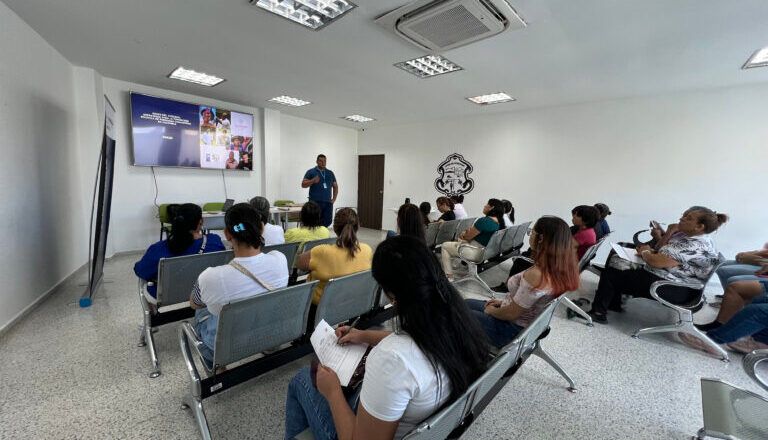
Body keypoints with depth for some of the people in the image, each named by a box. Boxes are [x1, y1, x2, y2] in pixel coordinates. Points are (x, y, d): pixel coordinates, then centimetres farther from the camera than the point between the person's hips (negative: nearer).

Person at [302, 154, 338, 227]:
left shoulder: (330, 173, 15)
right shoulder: (311, 172, 3)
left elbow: (335, 186, 18)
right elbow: (303, 184, -2)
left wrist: (334, 199, 7)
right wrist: (313, 181, -19)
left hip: (328, 202, 4)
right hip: (315, 202, -4)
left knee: (327, 221, 4)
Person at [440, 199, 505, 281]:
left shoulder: (484, 221, -24)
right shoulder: (500, 222, 1)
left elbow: (467, 237, -16)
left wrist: (462, 234, 5)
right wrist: (468, 232, 4)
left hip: (476, 252, -9)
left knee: (445, 246, 7)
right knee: (460, 240, 31)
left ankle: (449, 276, 7)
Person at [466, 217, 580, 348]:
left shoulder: (535, 275, -35)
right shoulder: (561, 269, -8)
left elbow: (511, 314, -25)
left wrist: (491, 311, -6)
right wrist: (504, 302, 8)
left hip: (513, 330, -8)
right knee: (465, 304, 19)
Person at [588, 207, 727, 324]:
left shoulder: (696, 246, -24)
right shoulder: (686, 236, 7)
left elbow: (657, 262, -30)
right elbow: (664, 253, 17)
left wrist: (644, 252, -9)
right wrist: (649, 250, -4)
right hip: (661, 277, 10)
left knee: (610, 273, -9)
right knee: (618, 266, 16)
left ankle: (598, 312, -1)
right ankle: (614, 304, 21)